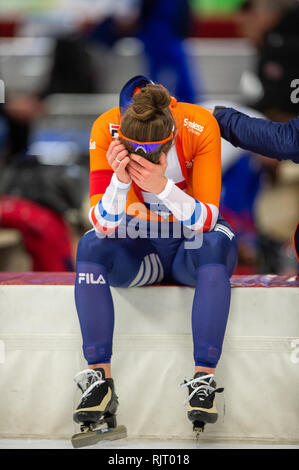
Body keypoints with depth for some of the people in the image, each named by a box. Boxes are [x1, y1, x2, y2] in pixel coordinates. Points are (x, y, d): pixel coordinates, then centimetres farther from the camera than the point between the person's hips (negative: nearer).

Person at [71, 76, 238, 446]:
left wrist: (162, 187, -40)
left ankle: (204, 379, -35)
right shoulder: (106, 130, -19)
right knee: (90, 246, -29)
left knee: (216, 244, -35)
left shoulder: (200, 126, -23)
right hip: (138, 252, 1)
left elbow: (207, 220, -24)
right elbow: (104, 225, -20)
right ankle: (99, 380, -30)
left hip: (191, 250, -1)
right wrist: (120, 181, -38)